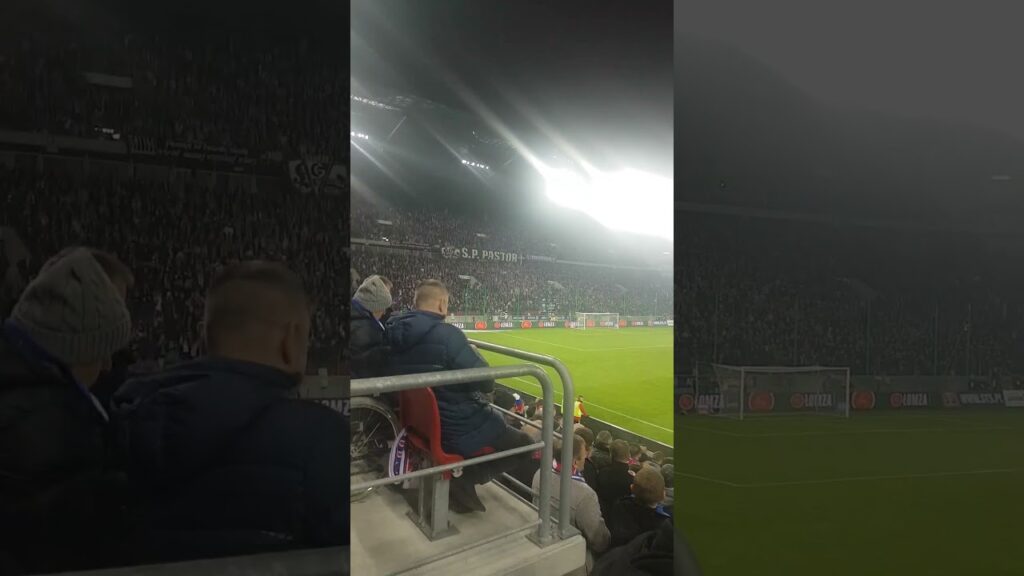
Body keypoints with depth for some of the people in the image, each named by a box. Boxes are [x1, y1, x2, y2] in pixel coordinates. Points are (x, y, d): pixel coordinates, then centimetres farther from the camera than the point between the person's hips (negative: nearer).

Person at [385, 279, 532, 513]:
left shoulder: (398, 331, -2)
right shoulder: (446, 334, -25)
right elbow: (486, 383, -20)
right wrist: (475, 355, -1)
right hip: (461, 433, -8)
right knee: (524, 443, 11)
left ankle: (463, 471, 13)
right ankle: (466, 477, 0)